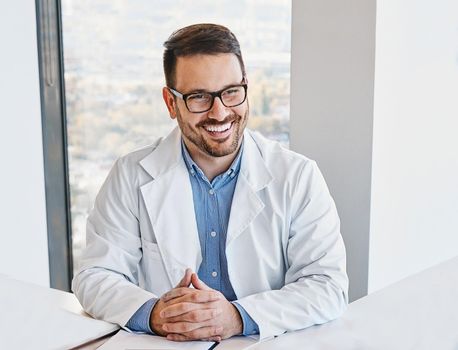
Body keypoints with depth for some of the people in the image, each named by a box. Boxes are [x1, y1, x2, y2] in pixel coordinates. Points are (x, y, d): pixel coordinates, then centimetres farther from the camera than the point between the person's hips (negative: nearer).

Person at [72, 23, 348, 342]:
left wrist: (240, 317, -21)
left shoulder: (299, 177, -3)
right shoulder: (131, 176, 0)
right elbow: (95, 277, -1)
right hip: (160, 344, 1)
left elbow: (329, 286, -7)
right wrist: (152, 314, -20)